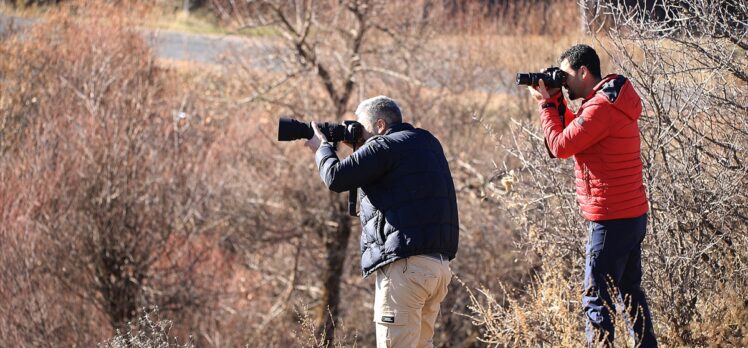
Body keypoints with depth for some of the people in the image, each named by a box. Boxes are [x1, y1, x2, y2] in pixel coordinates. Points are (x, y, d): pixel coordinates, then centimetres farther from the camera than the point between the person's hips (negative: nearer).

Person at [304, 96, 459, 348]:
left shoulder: (386, 146, -7)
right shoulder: (428, 143, 20)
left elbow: (336, 178, -9)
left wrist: (322, 148, 10)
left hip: (405, 267, -9)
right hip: (439, 265, 9)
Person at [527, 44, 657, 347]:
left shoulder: (601, 108, -19)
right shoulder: (614, 101, 13)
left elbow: (560, 146, -17)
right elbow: (572, 133, 19)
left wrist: (546, 105, -5)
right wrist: (556, 102, 8)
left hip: (612, 221, -10)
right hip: (634, 214, 10)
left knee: (596, 299, -7)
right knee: (630, 291, 18)